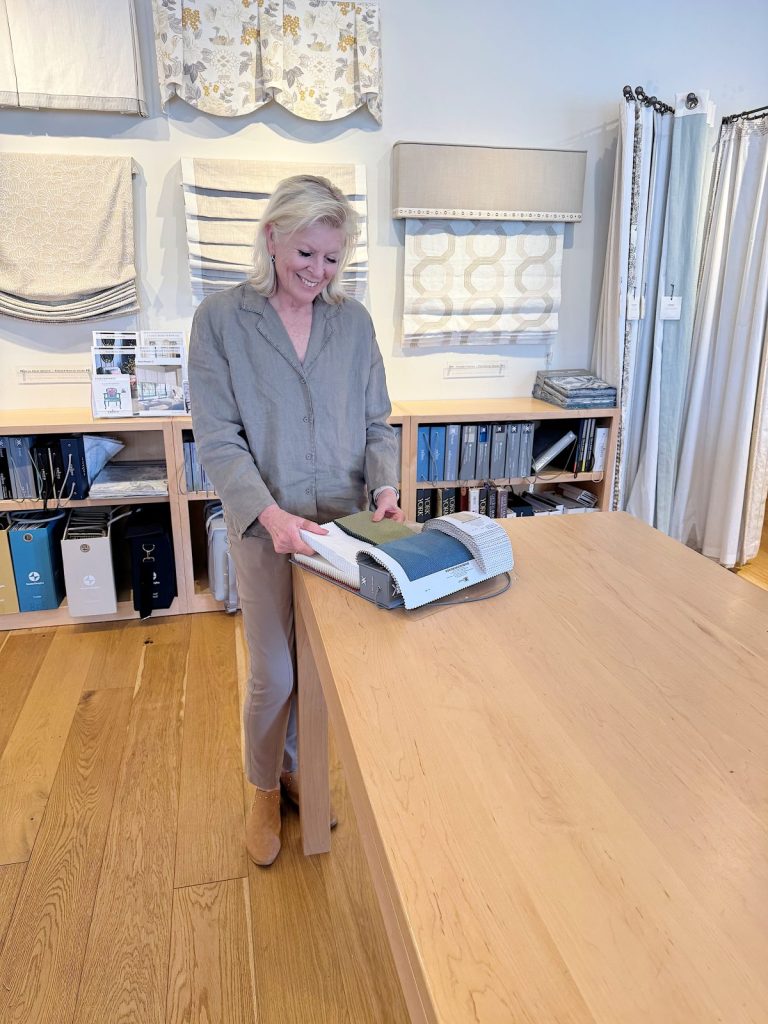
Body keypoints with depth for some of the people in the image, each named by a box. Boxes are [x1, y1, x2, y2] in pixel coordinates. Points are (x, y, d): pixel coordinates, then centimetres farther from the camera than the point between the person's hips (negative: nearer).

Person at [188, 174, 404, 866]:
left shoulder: (354, 321, 4)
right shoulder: (221, 320, -6)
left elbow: (376, 423, 6)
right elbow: (218, 438, -11)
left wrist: (385, 488, -12)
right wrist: (270, 513, -24)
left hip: (345, 522, 3)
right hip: (266, 525, -3)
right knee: (274, 674, 8)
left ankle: (299, 766, 42)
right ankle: (264, 789, 36)